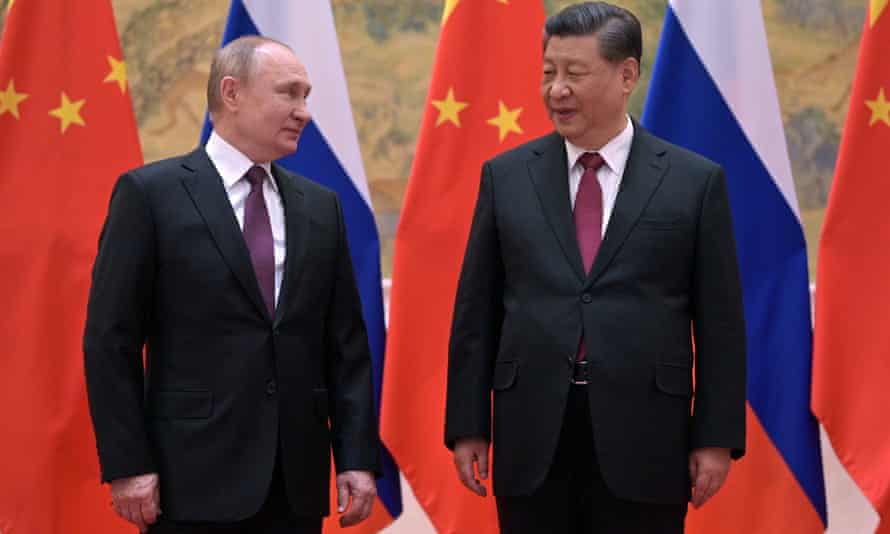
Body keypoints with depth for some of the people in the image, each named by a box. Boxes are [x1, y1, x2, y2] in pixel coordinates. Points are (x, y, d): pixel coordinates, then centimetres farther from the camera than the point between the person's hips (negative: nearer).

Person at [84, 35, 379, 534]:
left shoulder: (320, 206, 12)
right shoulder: (151, 193, -2)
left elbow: (346, 343, 10)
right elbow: (111, 339, -5)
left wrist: (358, 457, 3)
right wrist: (127, 464, -10)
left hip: (298, 480, 4)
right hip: (197, 475, -4)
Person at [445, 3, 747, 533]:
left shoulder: (696, 181, 1)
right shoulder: (506, 176, 6)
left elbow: (719, 321, 2)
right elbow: (476, 311, 7)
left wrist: (717, 437, -2)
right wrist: (467, 426, 3)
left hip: (642, 436, -1)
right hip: (531, 435, 2)